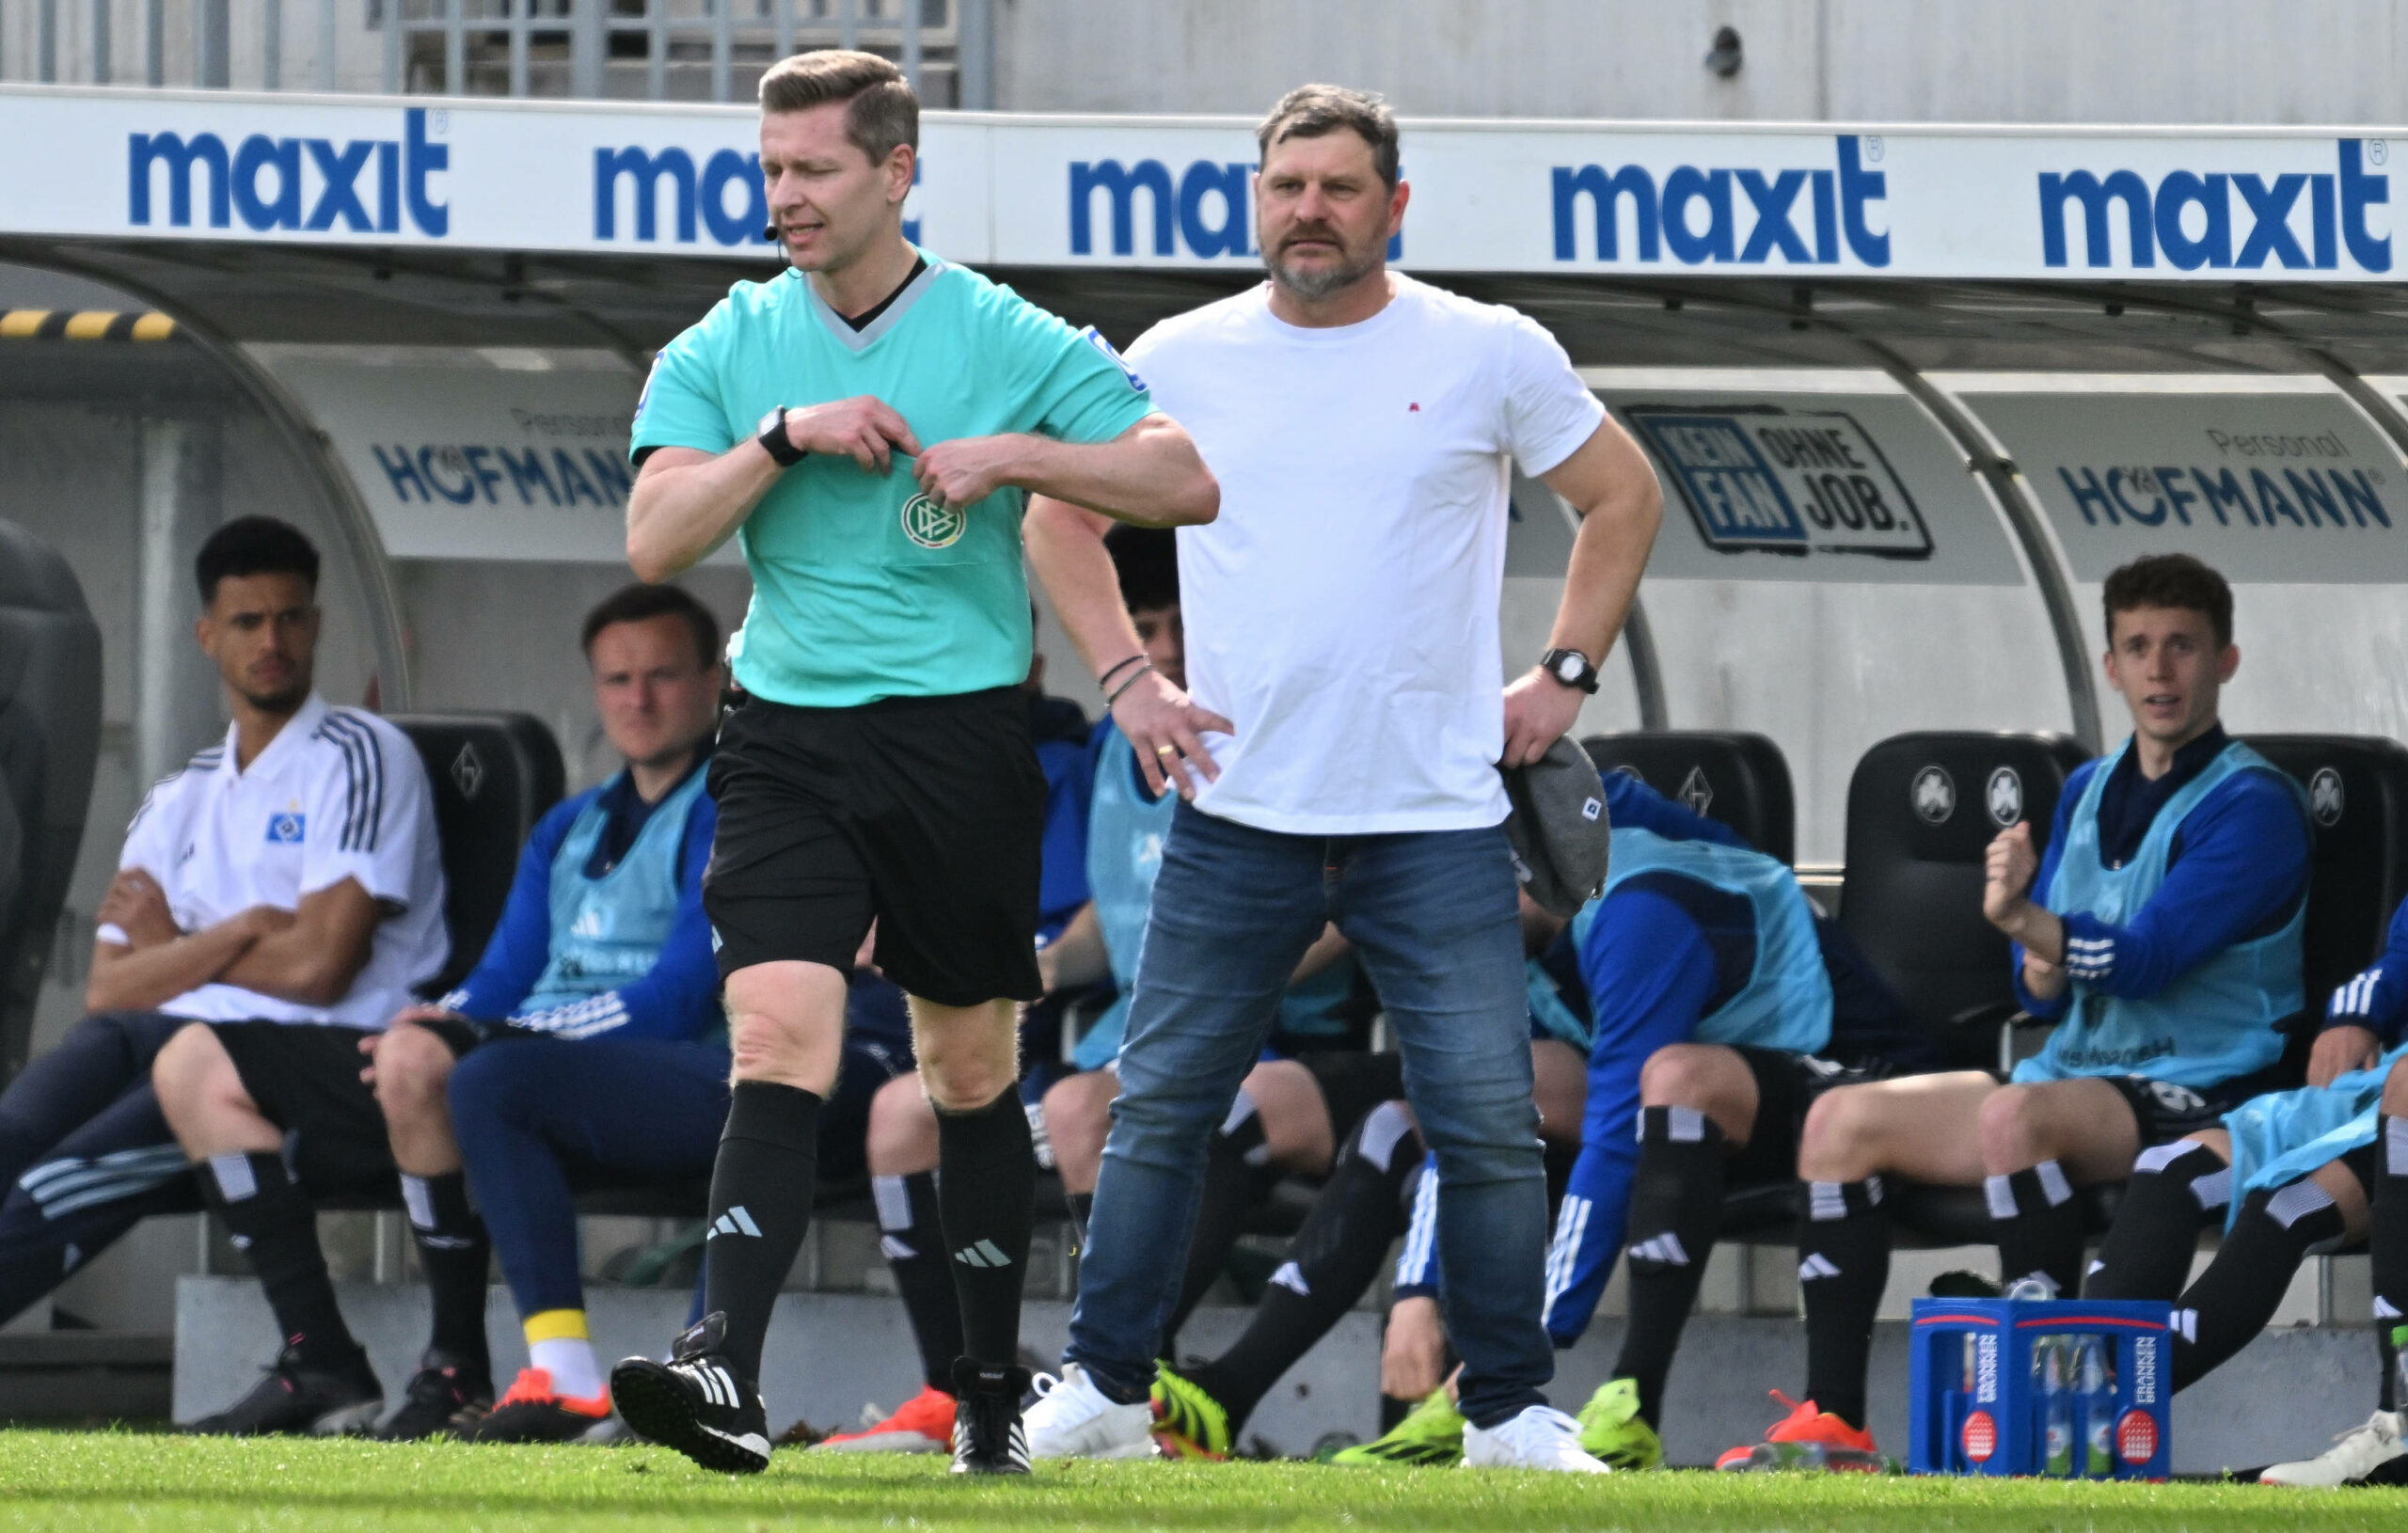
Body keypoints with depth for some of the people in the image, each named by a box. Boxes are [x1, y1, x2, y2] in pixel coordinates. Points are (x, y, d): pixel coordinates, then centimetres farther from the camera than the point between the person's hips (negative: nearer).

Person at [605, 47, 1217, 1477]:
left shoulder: (1007, 341, -1)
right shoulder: (725, 350, 6)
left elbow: (1186, 481, -4)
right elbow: (654, 539, -3)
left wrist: (1014, 455, -16)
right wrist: (785, 436, -14)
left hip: (961, 738, -1)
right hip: (790, 744, 1)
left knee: (972, 1074, 9)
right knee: (780, 1035, -17)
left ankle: (996, 1387, 22)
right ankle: (727, 1371, -28)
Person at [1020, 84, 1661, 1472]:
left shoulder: (1489, 355, 1)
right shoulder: (1181, 360, 5)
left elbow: (1623, 496, 14)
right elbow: (1062, 514, 18)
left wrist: (1565, 676, 6)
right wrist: (1127, 679, 8)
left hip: (1438, 821, -1)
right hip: (1238, 819, 1)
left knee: (1489, 1122, -5)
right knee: (1161, 1106, 2)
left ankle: (1513, 1414, 4)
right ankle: (1103, 1394, 11)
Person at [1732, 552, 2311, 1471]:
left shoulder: (2252, 805, -8)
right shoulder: (2088, 793, 17)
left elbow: (2144, 958, -19)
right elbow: (2041, 992, 15)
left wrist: (2029, 920, -34)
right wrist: (2043, 965, -9)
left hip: (2196, 1091, -8)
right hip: (2076, 1072, 8)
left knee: (2014, 1115, -37)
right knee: (1841, 1119, -6)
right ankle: (1834, 1422, -11)